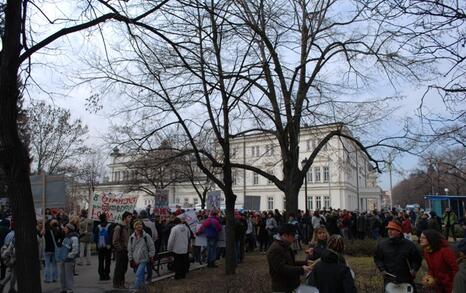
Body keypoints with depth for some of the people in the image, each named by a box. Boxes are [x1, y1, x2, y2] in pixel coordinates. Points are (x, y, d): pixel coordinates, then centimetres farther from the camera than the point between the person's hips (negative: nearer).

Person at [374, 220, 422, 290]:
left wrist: (414, 269, -6)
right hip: (389, 278, 0)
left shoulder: (409, 244, -4)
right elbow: (377, 258, 7)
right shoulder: (382, 244, -3)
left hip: (407, 279, 0)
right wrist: (382, 269, -5)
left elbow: (417, 258, 8)